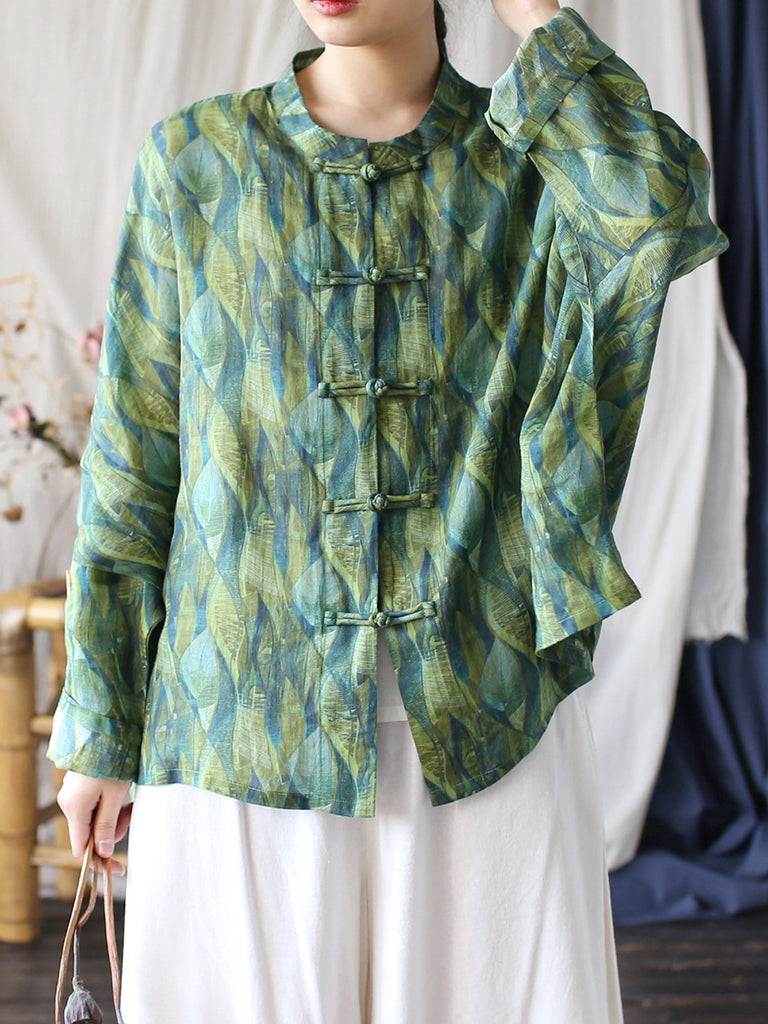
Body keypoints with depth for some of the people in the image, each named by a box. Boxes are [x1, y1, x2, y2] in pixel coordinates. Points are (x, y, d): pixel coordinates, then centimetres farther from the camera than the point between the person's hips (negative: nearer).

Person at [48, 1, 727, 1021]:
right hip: (246, 729, 0)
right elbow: (133, 466, 4)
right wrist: (100, 729, 4)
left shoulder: (535, 155, 5)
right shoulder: (196, 160, 4)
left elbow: (662, 208, -21)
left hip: (485, 723, 0)